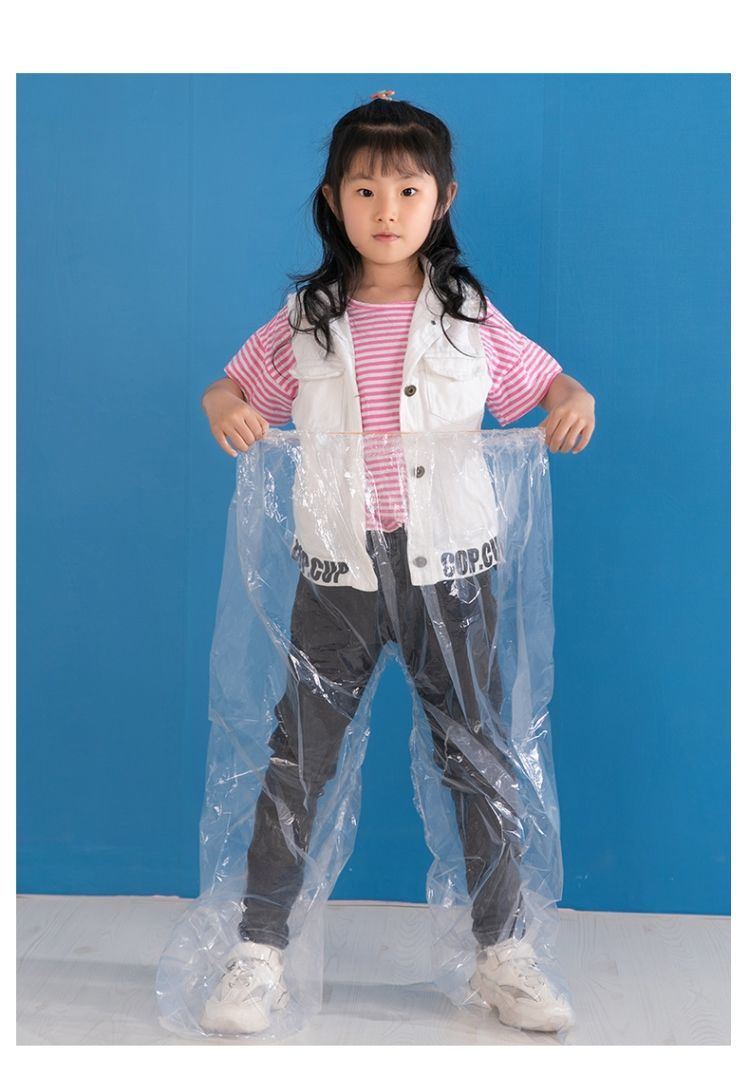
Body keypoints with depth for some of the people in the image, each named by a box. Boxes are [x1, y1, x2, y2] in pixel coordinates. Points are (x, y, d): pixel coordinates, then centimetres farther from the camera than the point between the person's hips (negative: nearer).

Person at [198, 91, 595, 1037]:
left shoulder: (470, 317, 0)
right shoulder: (305, 321, 2)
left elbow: (540, 380, 9)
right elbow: (236, 386, 11)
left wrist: (576, 399, -13)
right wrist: (223, 408, -12)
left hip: (449, 570, 0)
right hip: (337, 572, 0)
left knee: (480, 758, 8)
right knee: (296, 759, 3)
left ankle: (503, 954, 24)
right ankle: (259, 957, 16)